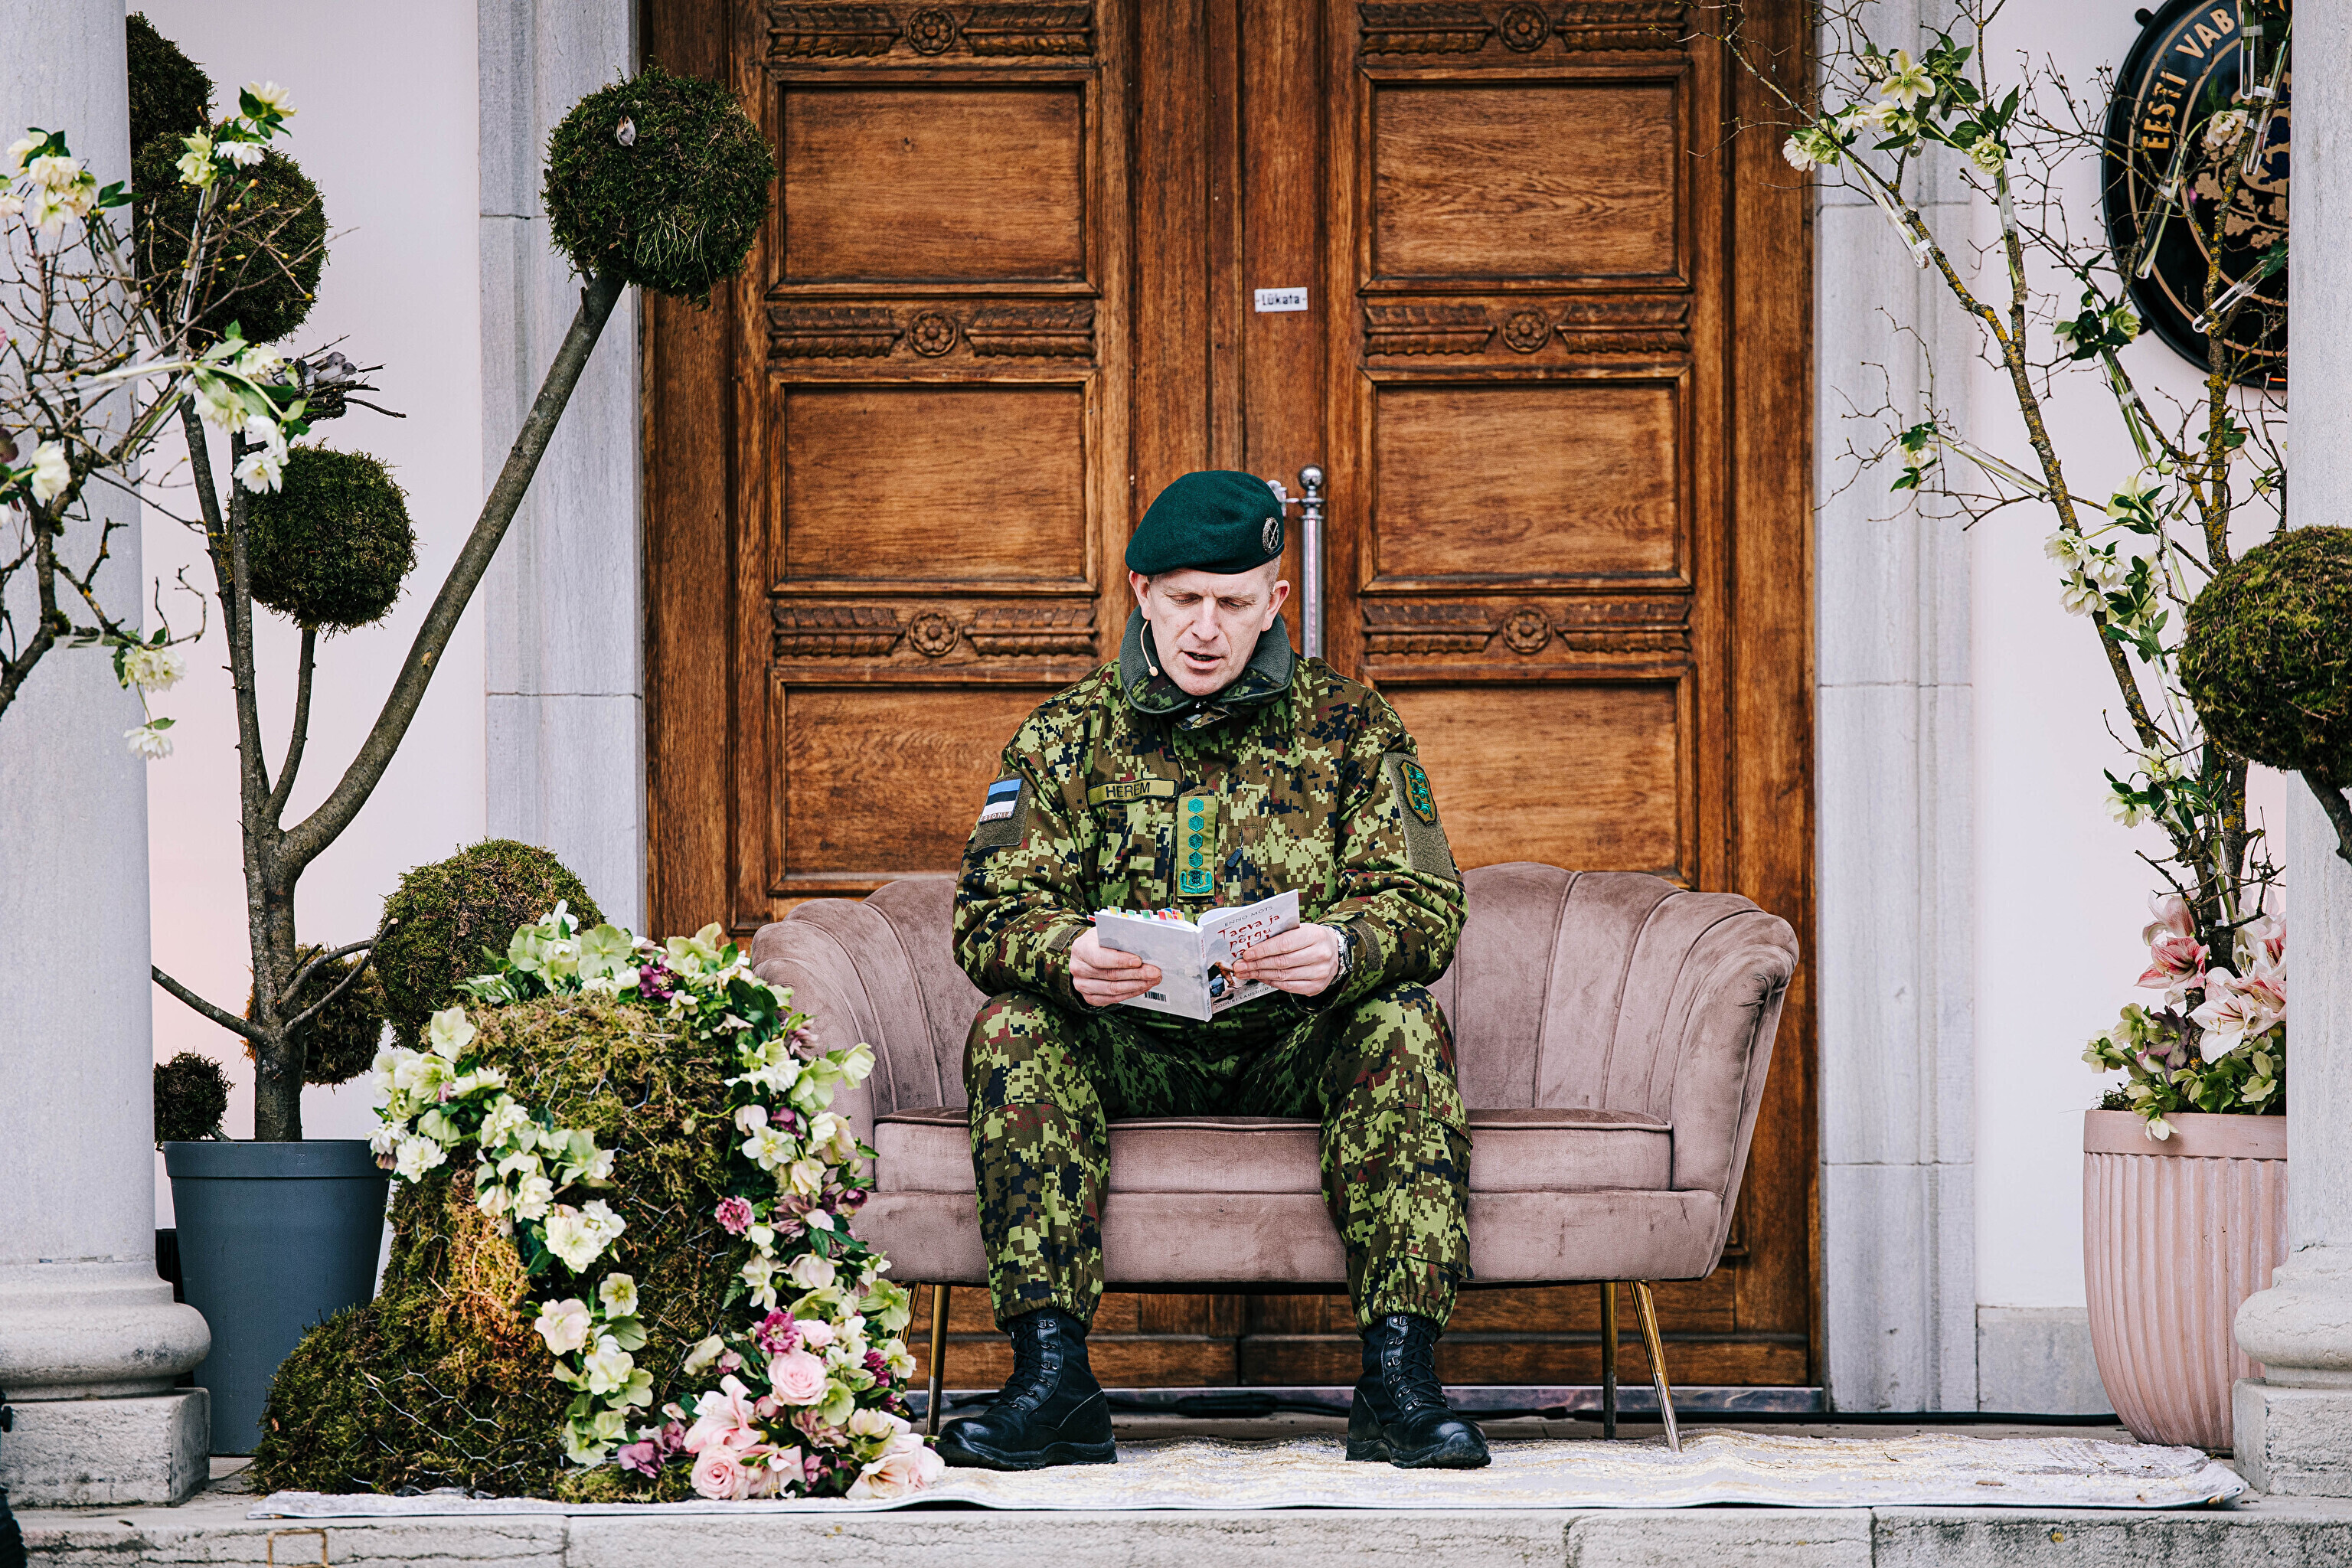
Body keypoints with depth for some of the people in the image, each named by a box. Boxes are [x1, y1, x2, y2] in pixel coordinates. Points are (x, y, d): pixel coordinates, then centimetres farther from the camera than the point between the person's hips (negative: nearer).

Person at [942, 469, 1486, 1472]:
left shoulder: (1348, 725, 5)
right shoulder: (1066, 738, 6)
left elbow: (1425, 906, -6)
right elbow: (990, 918, -4)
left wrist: (1342, 949, -31)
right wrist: (1066, 955, -30)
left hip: (1295, 1046, -1)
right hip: (1129, 1054, 1)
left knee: (1404, 1023, -30)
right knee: (1012, 1030, -28)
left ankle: (1399, 1378, -35)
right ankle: (1052, 1379, -33)